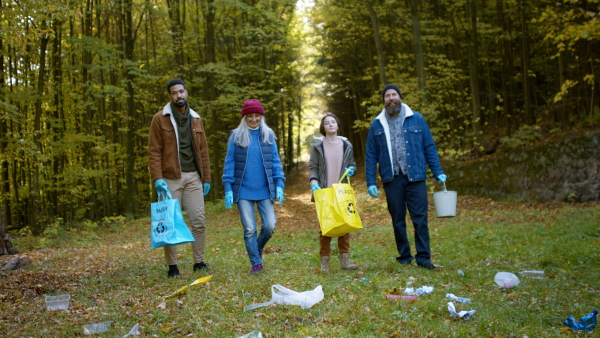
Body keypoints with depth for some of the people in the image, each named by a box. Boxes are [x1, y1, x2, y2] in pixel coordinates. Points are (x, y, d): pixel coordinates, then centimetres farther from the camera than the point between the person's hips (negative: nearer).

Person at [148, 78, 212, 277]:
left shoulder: (196, 119, 13)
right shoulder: (160, 119, 0)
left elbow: (203, 151, 15)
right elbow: (154, 151, -4)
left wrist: (206, 178, 11)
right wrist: (157, 178, -14)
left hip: (193, 177, 4)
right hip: (171, 178, -3)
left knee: (199, 221, 3)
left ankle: (199, 262, 14)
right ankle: (172, 266, 10)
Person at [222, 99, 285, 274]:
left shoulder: (268, 135, 6)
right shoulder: (236, 136, 2)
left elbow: (275, 161, 7)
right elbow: (229, 163, 2)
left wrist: (279, 185, -2)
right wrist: (228, 188, -4)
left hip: (265, 190, 1)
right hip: (243, 191, -1)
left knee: (270, 226, -4)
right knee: (249, 230, 0)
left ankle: (258, 248, 26)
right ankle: (256, 263, 15)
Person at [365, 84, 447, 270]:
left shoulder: (416, 119, 6)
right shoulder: (377, 124, 8)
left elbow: (429, 147, 7)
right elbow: (371, 155, 8)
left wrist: (438, 172, 0)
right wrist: (371, 182, 1)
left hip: (415, 177, -1)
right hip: (392, 179, 1)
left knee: (420, 218, -4)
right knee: (398, 221, 7)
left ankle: (423, 257, 3)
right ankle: (404, 257, 16)